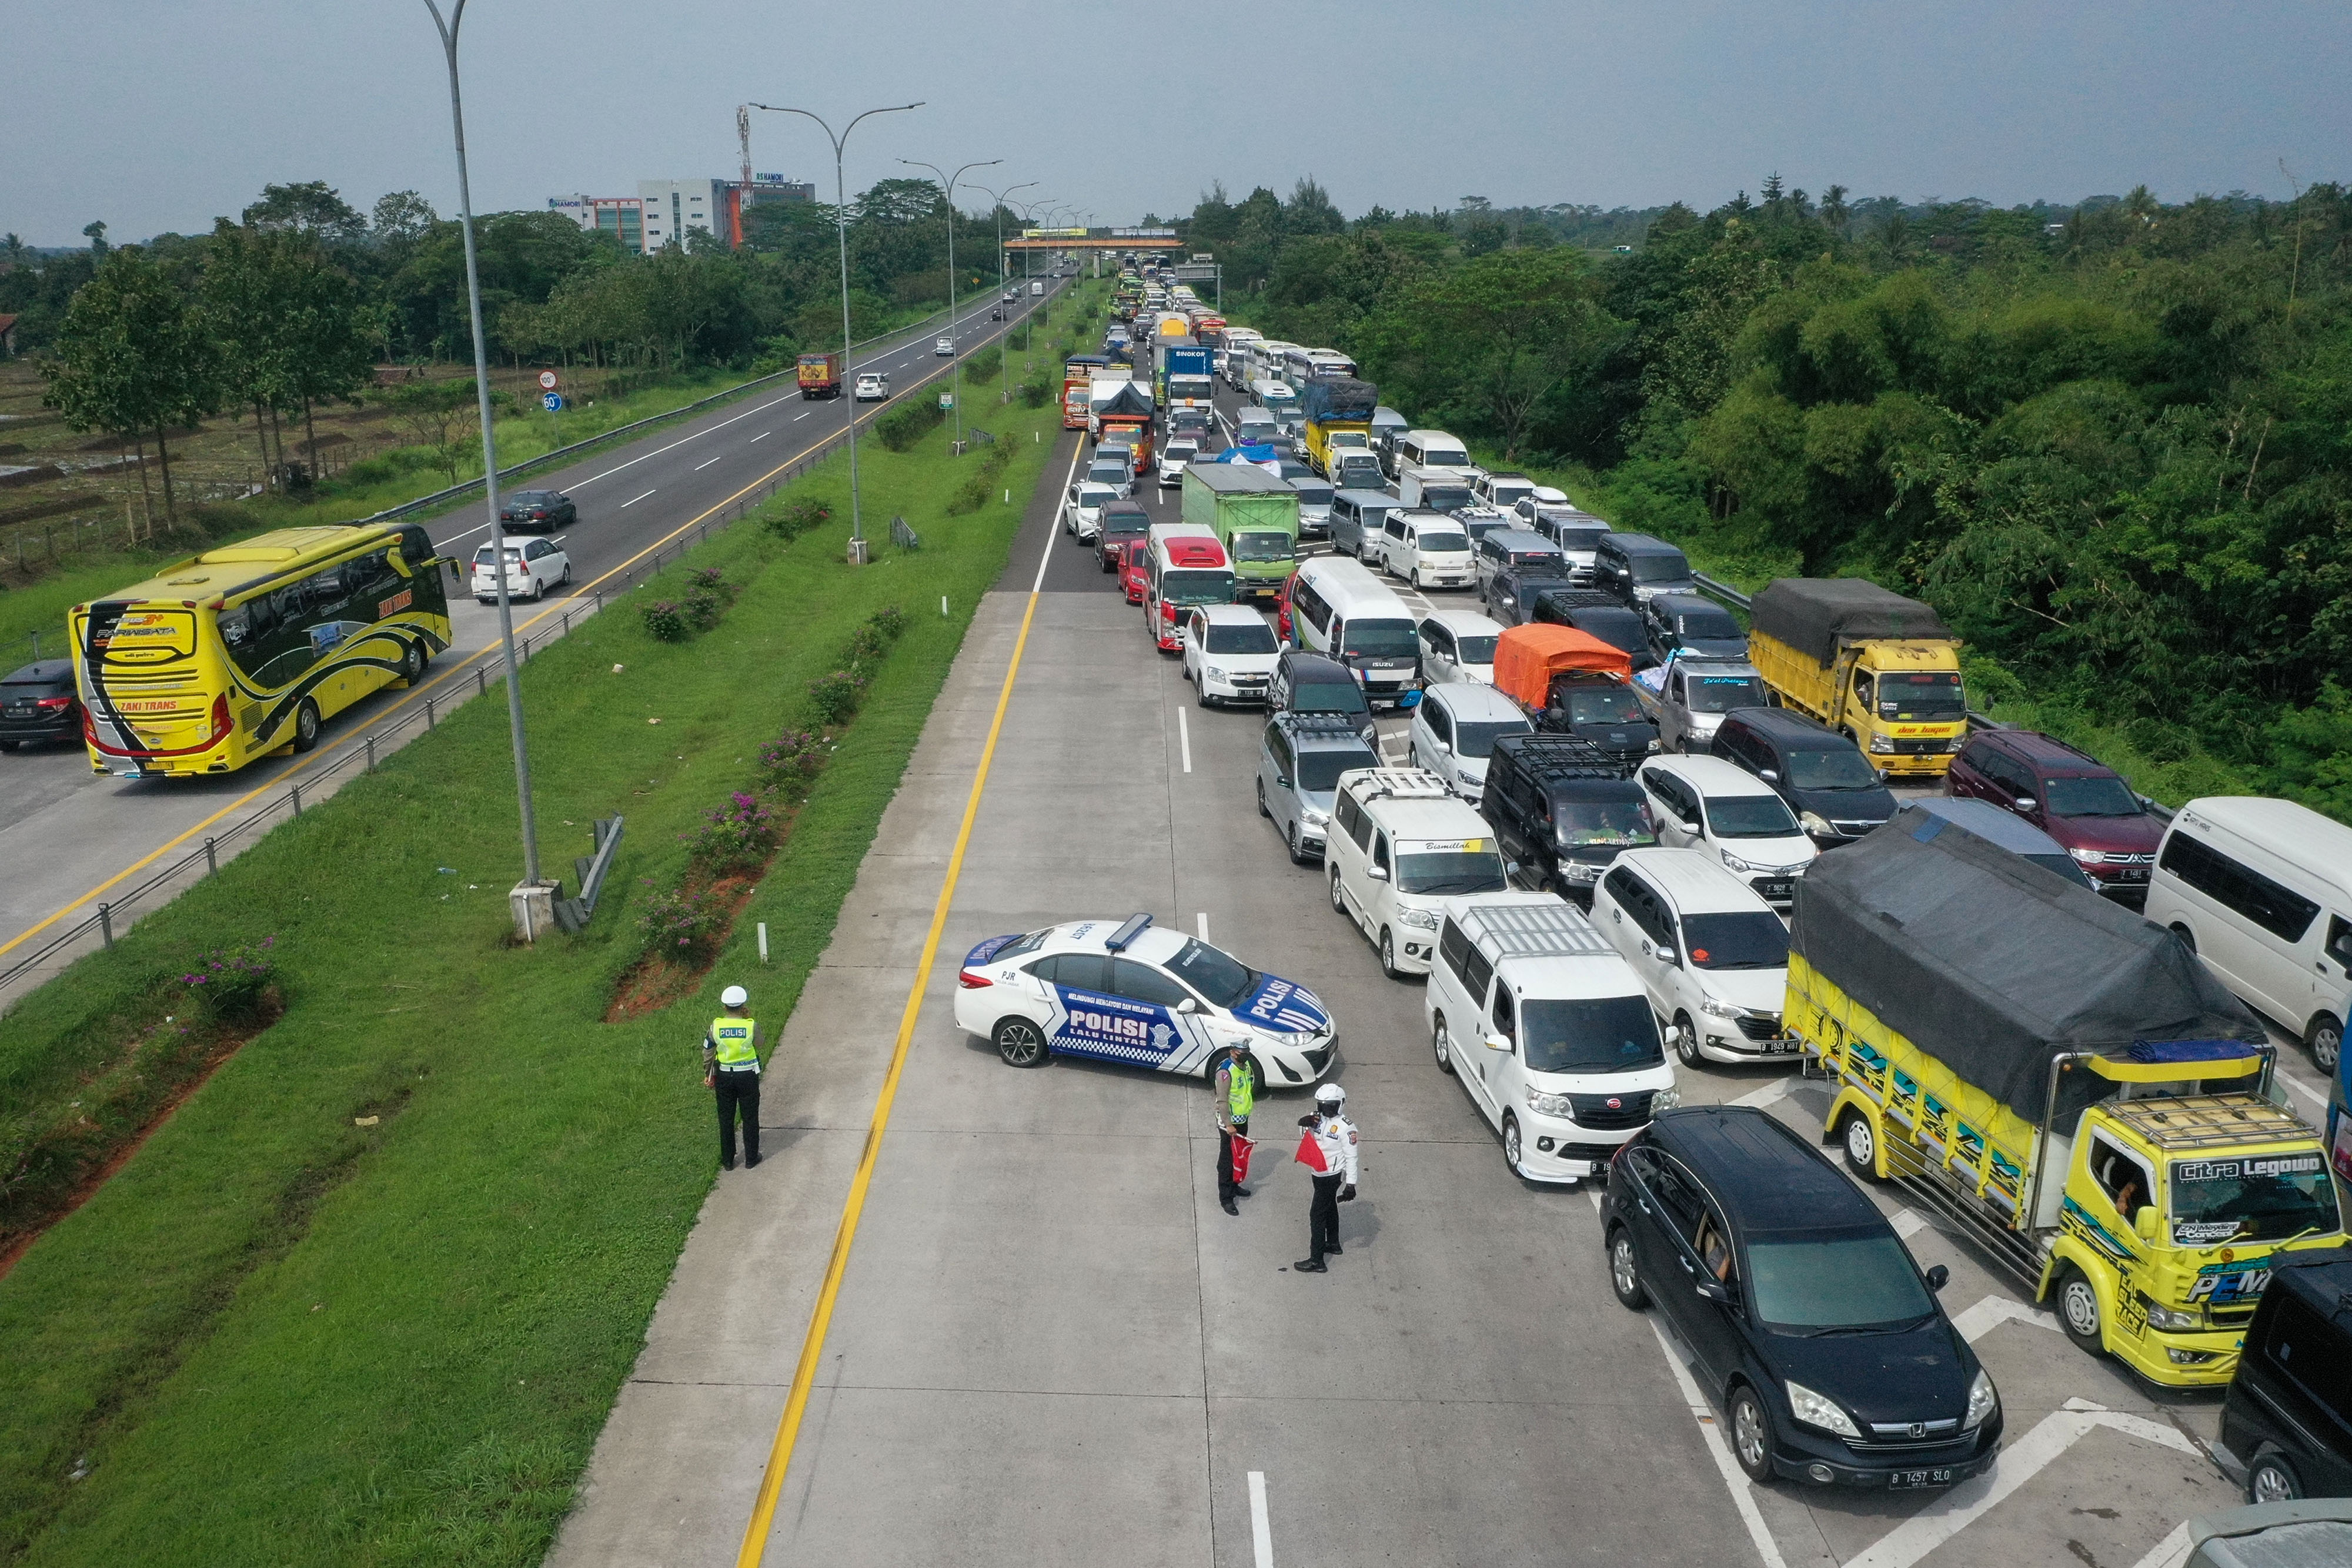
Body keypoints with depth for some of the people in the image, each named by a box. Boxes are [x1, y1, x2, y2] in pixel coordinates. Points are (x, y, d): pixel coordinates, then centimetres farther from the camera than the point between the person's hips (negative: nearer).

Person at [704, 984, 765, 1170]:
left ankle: (728, 1160, 24)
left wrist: (708, 1075, 14)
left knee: (726, 1119, 15)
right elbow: (759, 1045, 2)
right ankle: (751, 1158, 23)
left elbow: (707, 1053, -2)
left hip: (724, 1076, 2)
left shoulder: (715, 1026, -11)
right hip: (748, 1076, -2)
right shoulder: (751, 1026, -17)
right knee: (750, 1118, 14)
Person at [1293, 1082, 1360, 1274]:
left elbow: (1351, 1157, -18)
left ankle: (1316, 1260, -2)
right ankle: (1333, 1244, 43)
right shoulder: (1319, 1119, -2)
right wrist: (1305, 1122, -15)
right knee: (1329, 1209, 24)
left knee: (1317, 1215, -6)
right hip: (1320, 1174, 8)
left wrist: (1351, 1184, -19)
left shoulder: (1345, 1128, -21)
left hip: (1331, 1177, -8)